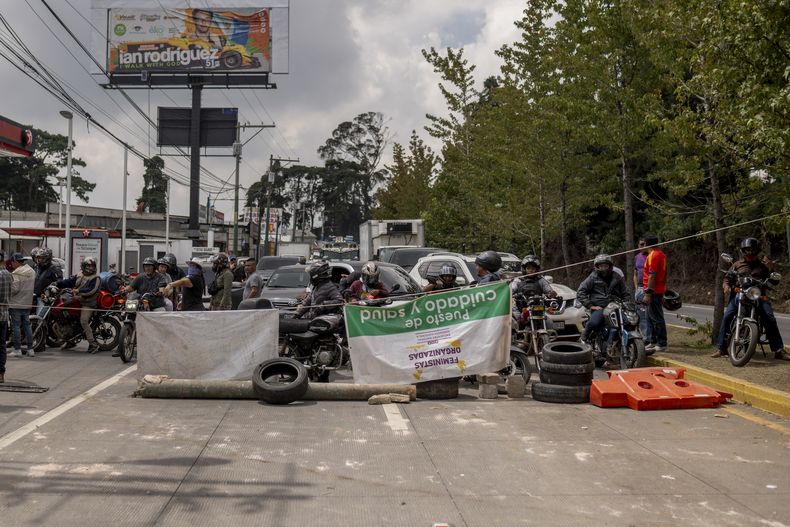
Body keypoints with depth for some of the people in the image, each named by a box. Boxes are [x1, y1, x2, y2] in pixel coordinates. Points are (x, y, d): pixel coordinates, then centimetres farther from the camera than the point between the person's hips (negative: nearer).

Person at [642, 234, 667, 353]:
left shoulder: (653, 255, -15)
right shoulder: (661, 254, 16)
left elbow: (652, 276, -21)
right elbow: (664, 275, 20)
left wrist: (648, 293, -21)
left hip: (653, 291, -10)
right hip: (659, 290, 10)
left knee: (656, 318, -7)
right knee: (651, 317, 16)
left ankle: (661, 344, -4)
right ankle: (651, 341, 22)